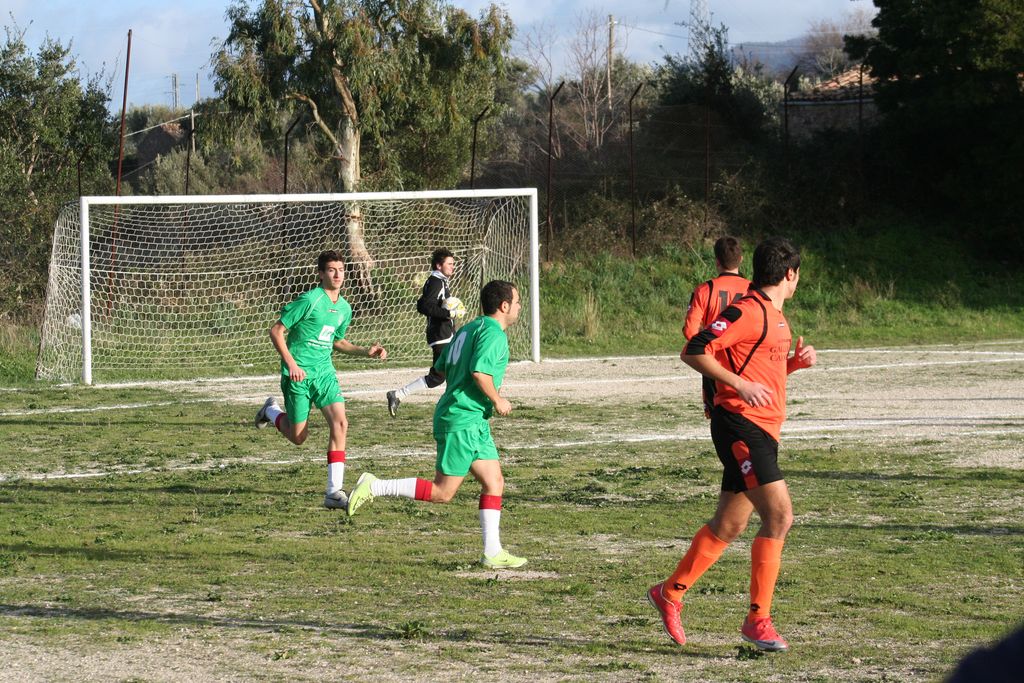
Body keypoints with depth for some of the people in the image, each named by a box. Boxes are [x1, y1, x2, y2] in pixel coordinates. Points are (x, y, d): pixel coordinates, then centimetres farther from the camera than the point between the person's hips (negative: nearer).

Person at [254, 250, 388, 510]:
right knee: (298, 437, 2)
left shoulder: (344, 309, 8)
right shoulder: (310, 300, -14)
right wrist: (291, 363, -19)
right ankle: (271, 411, 37)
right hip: (299, 374, -5)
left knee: (340, 423, -15)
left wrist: (366, 351, 11)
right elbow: (276, 330, -11)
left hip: (324, 372, 5)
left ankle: (334, 492, -14)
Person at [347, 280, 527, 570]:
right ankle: (374, 487, -5)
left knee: (494, 483, 8)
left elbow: (441, 368, 19)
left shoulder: (469, 328, 17)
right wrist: (496, 400, -12)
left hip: (474, 425, 10)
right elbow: (479, 371, -27)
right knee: (442, 492, -6)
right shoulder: (493, 332, -13)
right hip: (463, 422, -10)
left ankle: (493, 553, 8)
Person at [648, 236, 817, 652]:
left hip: (762, 432, 10)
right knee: (779, 516, -15)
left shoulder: (774, 316, 17)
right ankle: (758, 619, -10)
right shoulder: (748, 312, -12)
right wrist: (740, 384, -22)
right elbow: (693, 352, -17)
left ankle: (670, 593, 27)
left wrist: (795, 362, 10)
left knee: (728, 526, 13)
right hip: (741, 425, -10)